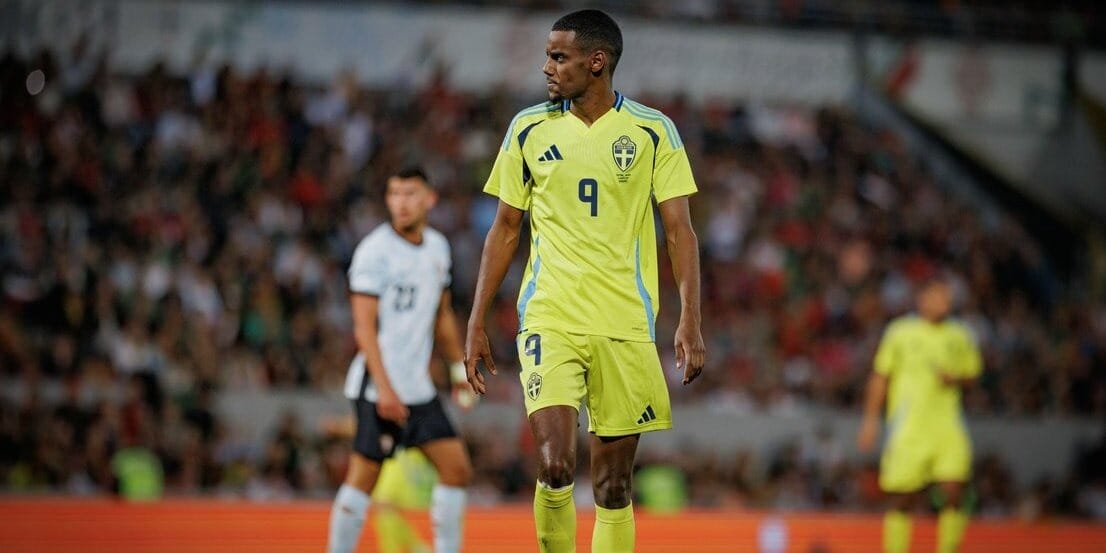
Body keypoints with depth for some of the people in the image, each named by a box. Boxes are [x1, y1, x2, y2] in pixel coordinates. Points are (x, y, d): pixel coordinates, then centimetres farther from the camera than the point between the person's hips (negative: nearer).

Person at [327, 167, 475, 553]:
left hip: (419, 387, 8)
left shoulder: (437, 246, 11)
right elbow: (364, 326, -16)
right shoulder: (375, 250, -11)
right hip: (379, 389, -8)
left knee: (457, 469, 4)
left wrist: (459, 367, 20)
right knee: (363, 478, -8)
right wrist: (384, 387, -22)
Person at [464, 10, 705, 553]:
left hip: (625, 325, 0)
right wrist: (476, 324, 8)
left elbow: (679, 230, 2)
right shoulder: (528, 129, 6)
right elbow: (505, 230, 12)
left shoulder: (653, 132, 2)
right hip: (550, 319, 0)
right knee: (555, 467, -17)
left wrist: (690, 320, -9)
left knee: (613, 484, 3)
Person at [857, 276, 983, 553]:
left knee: (954, 493, -12)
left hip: (947, 424, 2)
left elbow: (973, 373, 19)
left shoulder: (960, 337, 9)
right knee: (902, 501, 0)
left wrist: (955, 380, -4)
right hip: (908, 425, -2)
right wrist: (870, 420, 6)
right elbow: (880, 377, 8)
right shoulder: (900, 332, 3)